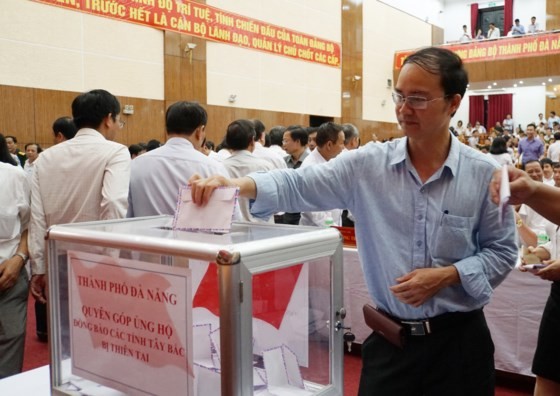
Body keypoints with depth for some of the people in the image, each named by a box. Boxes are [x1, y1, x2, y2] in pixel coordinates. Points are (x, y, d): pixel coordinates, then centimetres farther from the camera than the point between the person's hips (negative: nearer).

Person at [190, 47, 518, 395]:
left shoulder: (484, 174, -6)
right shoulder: (368, 165, -5)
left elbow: (502, 250, 1)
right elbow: (299, 186, -11)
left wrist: (445, 276, -14)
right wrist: (237, 185, -27)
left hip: (459, 337, 0)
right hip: (390, 336, 1)